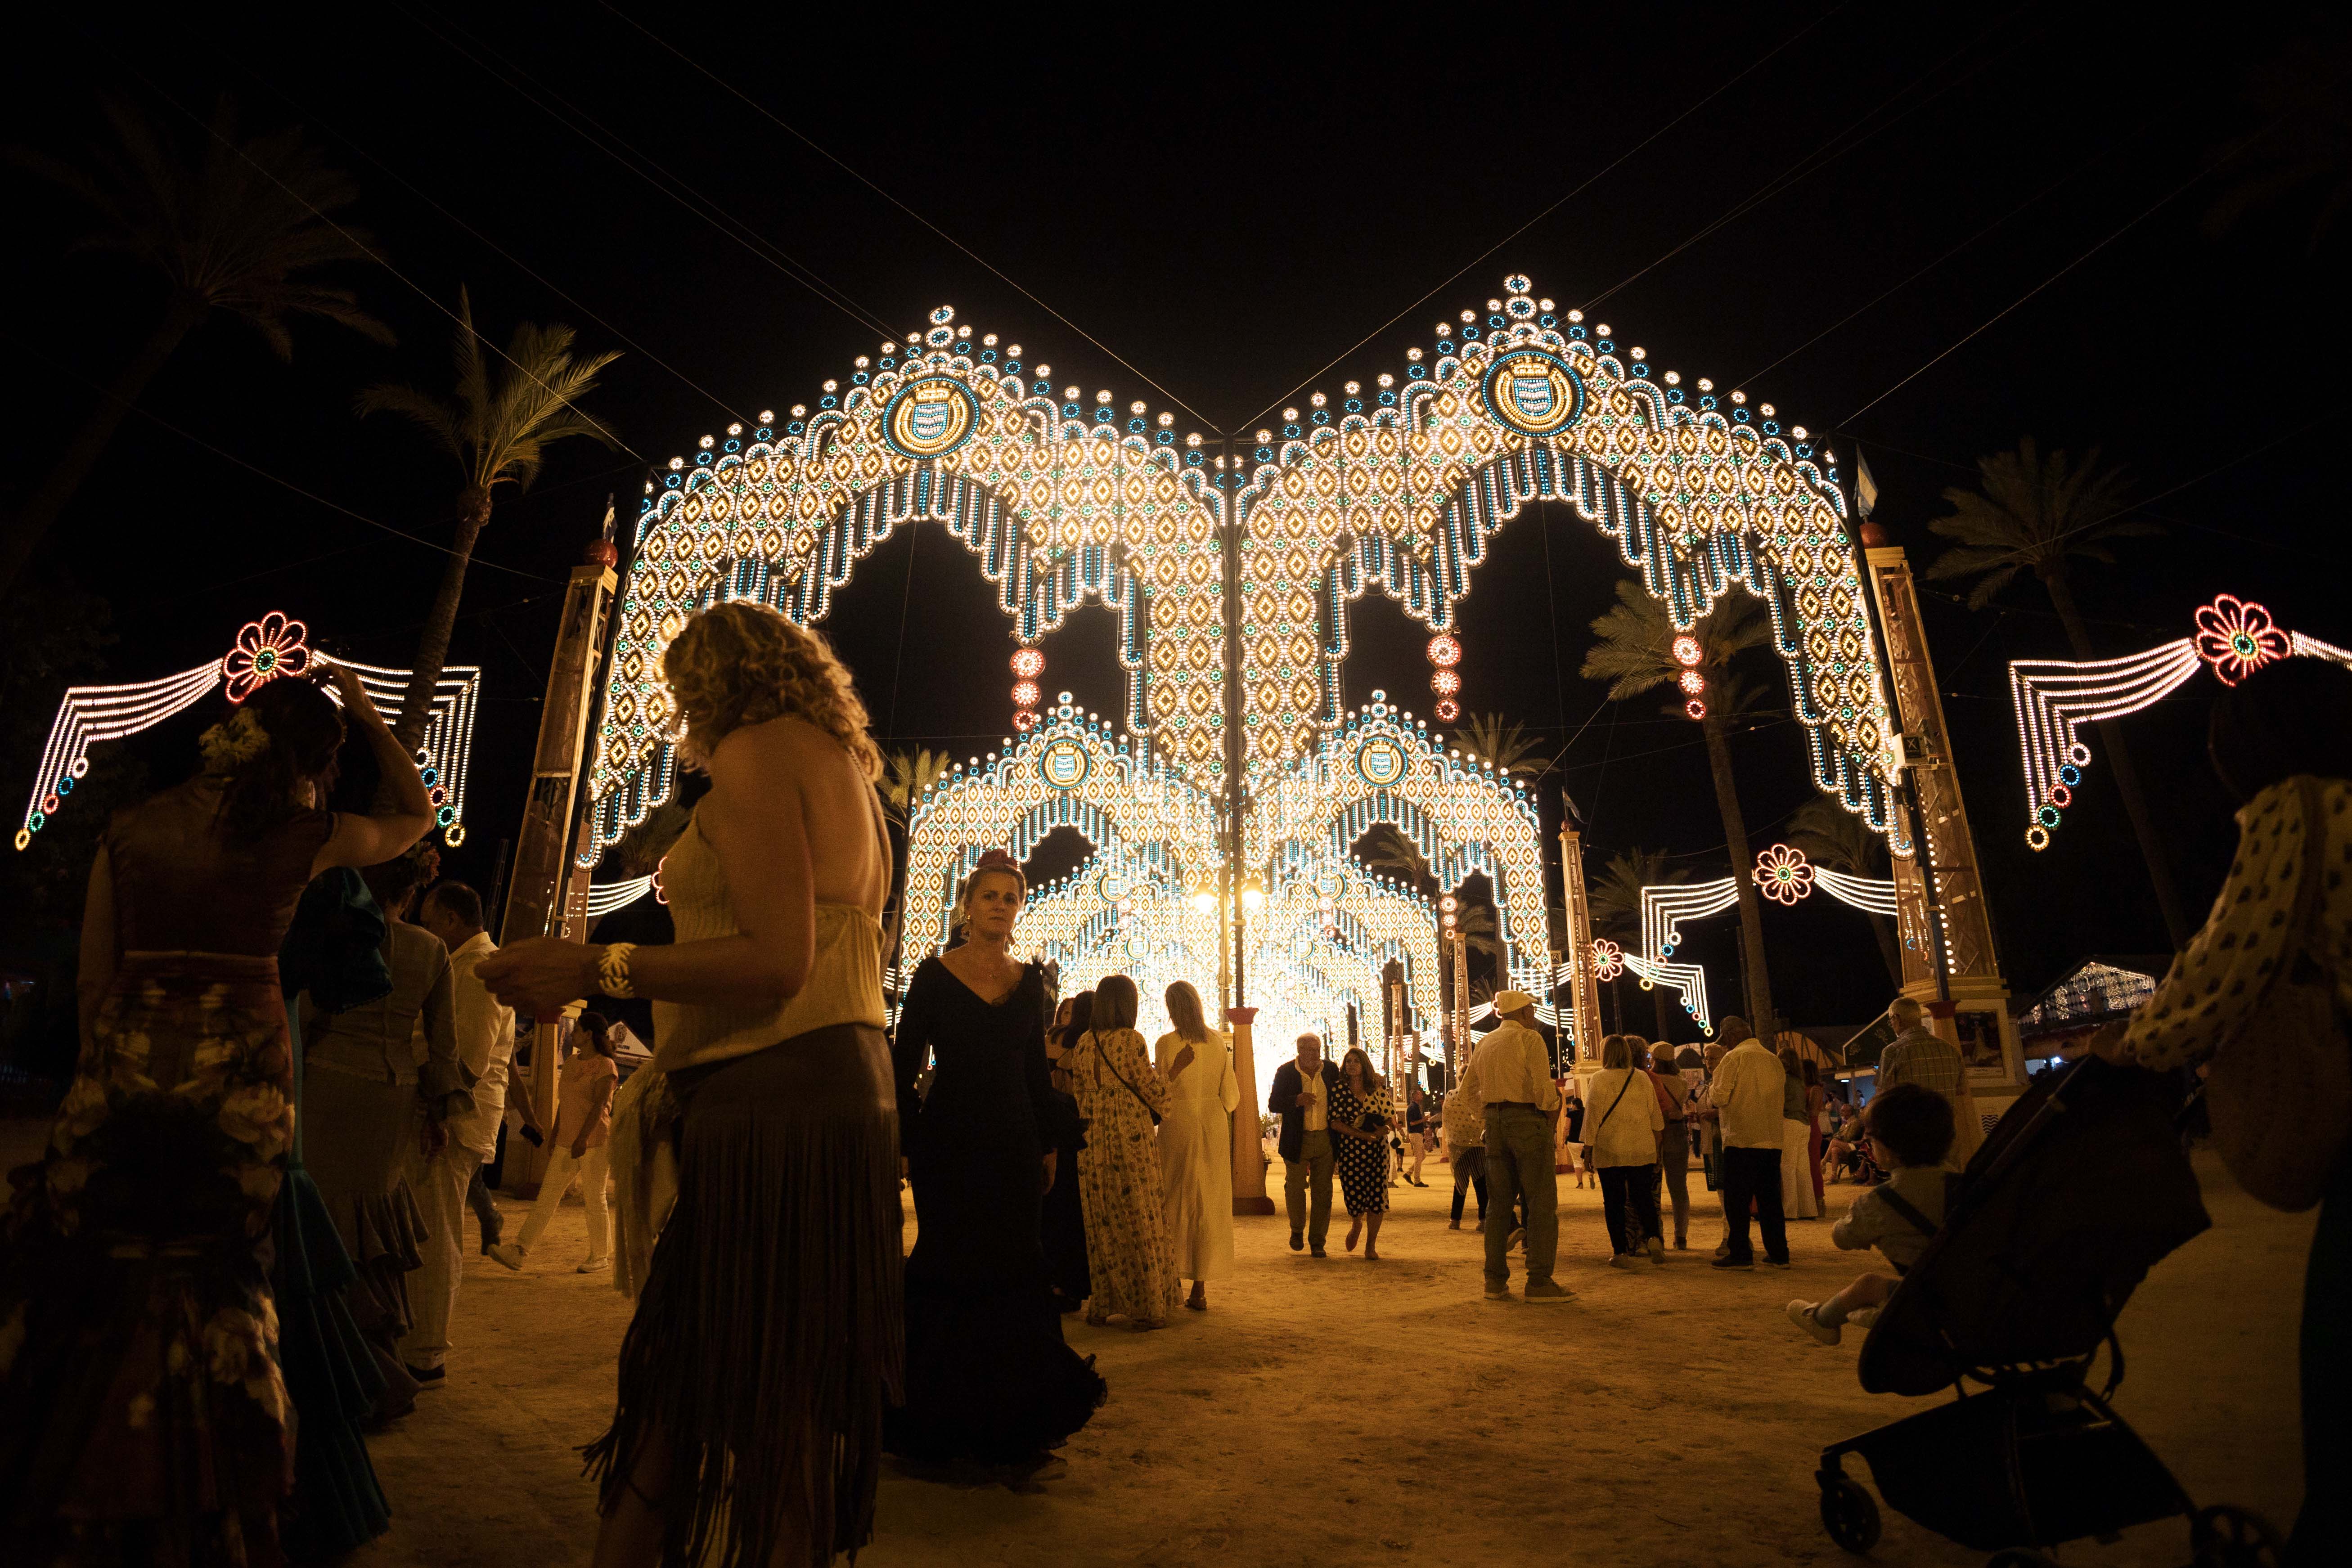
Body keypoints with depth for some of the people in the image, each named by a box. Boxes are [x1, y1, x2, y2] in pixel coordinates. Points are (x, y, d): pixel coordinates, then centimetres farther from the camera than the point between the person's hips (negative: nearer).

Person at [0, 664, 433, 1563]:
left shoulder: (129, 829, 5)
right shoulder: (304, 836, -3)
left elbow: (94, 981, 7)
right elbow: (417, 816, 16)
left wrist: (102, 1067, 19)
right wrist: (366, 715, 18)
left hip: (124, 1072, 2)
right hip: (238, 1075, -2)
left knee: (87, 1288, 14)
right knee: (212, 1296, 8)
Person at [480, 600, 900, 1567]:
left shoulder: (756, 749, -7)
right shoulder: (844, 765, 20)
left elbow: (777, 961, -18)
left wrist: (597, 969, -15)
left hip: (772, 1095, -9)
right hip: (841, 1083, 9)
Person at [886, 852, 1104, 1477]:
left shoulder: (1030, 980, 9)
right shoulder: (933, 976, -2)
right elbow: (905, 1066, -2)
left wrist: (1051, 1142, 10)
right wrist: (904, 1141, -8)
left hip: (1014, 1141, 3)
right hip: (949, 1140, -3)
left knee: (1013, 1271, 3)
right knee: (955, 1270, 0)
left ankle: (1011, 1427, 15)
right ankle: (956, 1422, 17)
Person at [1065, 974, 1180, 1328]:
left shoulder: (1083, 1043, 6)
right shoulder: (1130, 1040, -12)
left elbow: (1078, 1092, 13)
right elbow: (1152, 1089, -7)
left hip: (1093, 1142, 6)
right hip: (1130, 1140, -6)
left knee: (1103, 1222, 13)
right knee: (1139, 1220, 3)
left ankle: (1102, 1305, 19)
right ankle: (1145, 1308, 8)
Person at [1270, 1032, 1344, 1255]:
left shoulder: (1331, 1070, 5)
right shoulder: (1286, 1072, -3)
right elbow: (1273, 1104, -5)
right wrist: (1297, 1100, -21)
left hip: (1325, 1140, 2)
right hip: (1297, 1140, -2)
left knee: (1322, 1191, 4)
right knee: (1295, 1186, 3)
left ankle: (1317, 1241, 16)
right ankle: (1297, 1231, 29)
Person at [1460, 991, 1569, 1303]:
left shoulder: (1486, 1042, 15)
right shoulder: (1530, 1039, -7)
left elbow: (1468, 1083, 20)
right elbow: (1544, 1088, -16)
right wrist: (1552, 1125, -2)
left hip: (1495, 1122, 7)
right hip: (1528, 1120, -7)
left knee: (1500, 1202, 11)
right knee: (1542, 1203, -1)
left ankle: (1495, 1281, 12)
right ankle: (1539, 1282, -4)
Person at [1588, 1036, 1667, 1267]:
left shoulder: (1600, 1079, -6)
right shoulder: (1643, 1078, 5)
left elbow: (1593, 1117, -6)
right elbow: (1656, 1116, 10)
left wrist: (1588, 1149, 1)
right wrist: (1656, 1147, 20)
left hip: (1609, 1151, -3)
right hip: (1642, 1150, 3)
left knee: (1614, 1202, 3)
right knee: (1644, 1197, 11)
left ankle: (1621, 1252, 3)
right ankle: (1652, 1238, -10)